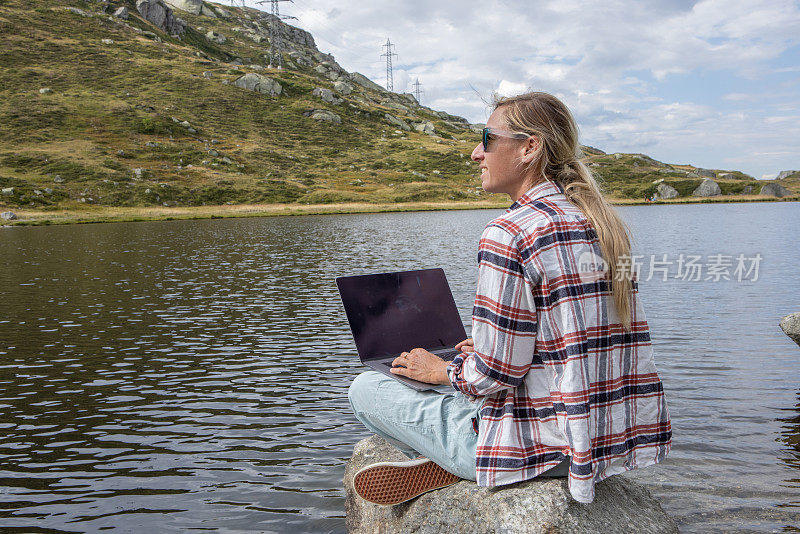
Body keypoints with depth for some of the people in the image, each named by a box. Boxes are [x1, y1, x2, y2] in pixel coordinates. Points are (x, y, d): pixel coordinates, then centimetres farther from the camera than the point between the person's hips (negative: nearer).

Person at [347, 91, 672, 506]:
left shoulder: (509, 235, -20)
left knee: (364, 388, 7)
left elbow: (497, 374, -19)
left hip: (538, 446, -8)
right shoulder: (602, 223, 6)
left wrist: (441, 370, 2)